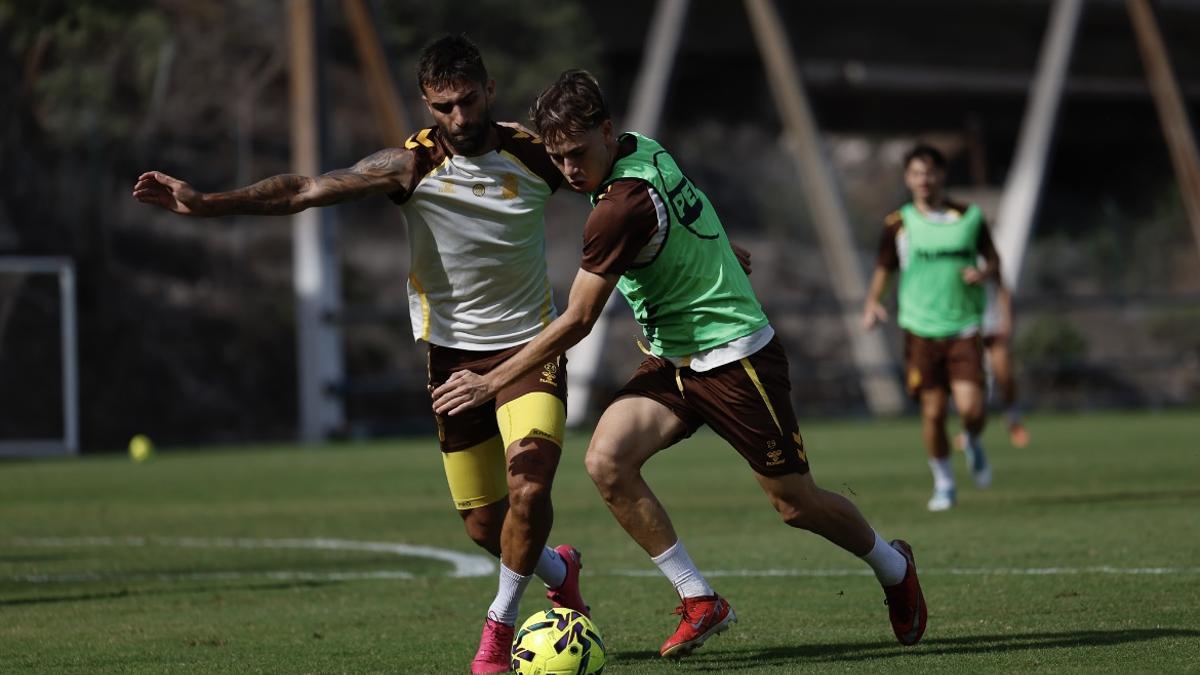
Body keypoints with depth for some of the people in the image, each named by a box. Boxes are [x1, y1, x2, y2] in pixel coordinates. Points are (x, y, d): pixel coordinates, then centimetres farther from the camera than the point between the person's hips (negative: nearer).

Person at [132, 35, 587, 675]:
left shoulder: (537, 154, -6)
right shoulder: (412, 164, -11)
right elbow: (305, 189, -19)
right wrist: (205, 202, -28)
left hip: (530, 347, -1)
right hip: (453, 352, 1)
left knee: (528, 484, -24)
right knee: (484, 525, 4)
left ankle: (500, 622, -1)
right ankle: (559, 570, 38)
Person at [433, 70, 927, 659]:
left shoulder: (622, 207, -28)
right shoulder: (641, 148, -3)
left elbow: (576, 323, -22)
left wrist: (490, 383, -16)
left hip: (734, 359, -9)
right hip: (672, 361, 9)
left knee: (796, 504, 4)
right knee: (607, 461, -14)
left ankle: (894, 568, 34)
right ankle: (700, 603, -5)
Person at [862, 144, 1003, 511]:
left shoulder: (970, 217, 4)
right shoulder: (899, 223, 2)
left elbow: (993, 261, 14)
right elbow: (883, 269, 10)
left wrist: (984, 273, -10)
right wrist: (872, 303, -9)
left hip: (963, 328, 0)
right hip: (921, 330, 0)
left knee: (971, 408, -13)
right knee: (933, 411, -2)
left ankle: (973, 444, 23)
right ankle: (944, 484, 17)